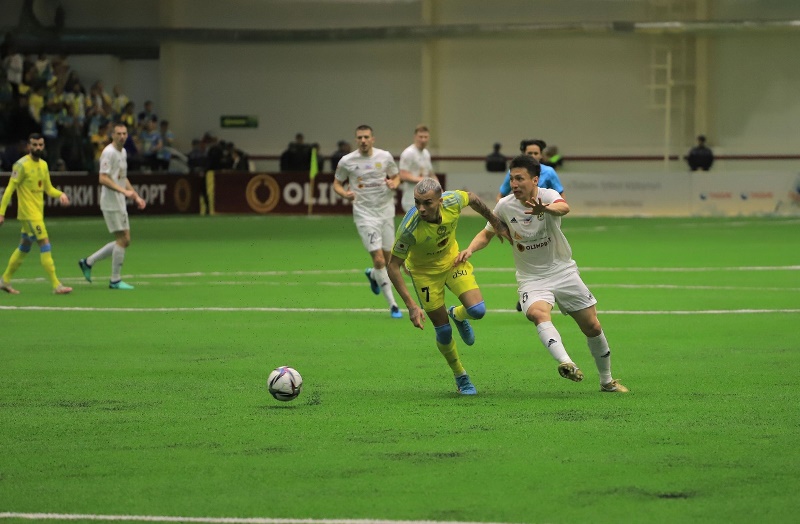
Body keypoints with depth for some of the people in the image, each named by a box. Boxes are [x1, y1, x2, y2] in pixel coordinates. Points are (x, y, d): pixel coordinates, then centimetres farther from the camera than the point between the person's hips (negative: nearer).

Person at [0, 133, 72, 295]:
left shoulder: (43, 165, 12)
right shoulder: (22, 165, -12)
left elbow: (48, 188, 18)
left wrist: (60, 194, -3)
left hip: (38, 212, 8)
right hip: (28, 213, -8)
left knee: (24, 247, 16)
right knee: (45, 245, -13)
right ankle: (56, 285, -13)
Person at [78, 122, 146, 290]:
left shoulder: (123, 152, 15)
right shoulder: (109, 153, -14)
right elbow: (103, 178, -22)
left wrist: (136, 196, 19)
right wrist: (123, 191, -30)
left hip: (120, 203, 9)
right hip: (111, 202, -9)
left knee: (125, 241, 9)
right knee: (122, 239, -8)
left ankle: (88, 262, 18)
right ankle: (115, 280, 1)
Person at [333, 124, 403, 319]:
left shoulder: (385, 157, -1)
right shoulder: (347, 161, -6)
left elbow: (396, 176, 13)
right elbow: (336, 183, 7)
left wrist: (394, 183, -10)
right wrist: (345, 193, -15)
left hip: (386, 212, 3)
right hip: (365, 214, -3)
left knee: (389, 258, 10)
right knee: (379, 260, -12)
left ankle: (372, 275, 47)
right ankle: (393, 305, -5)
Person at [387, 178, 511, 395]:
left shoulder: (453, 201, -28)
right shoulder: (409, 229, -37)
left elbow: (472, 198, -2)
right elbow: (393, 267, -27)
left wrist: (497, 224, 8)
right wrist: (411, 305, -31)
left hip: (453, 260, 3)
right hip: (424, 270, -3)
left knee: (477, 310, -14)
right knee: (443, 332, 0)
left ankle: (457, 315, 24)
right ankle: (461, 377, 25)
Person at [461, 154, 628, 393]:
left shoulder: (547, 195, -17)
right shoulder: (505, 206, -7)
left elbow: (563, 208, -42)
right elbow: (487, 234, 9)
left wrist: (546, 209, -66)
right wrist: (470, 249, -12)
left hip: (563, 271, 0)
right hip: (531, 278, 0)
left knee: (593, 327, 4)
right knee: (538, 313, -34)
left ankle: (607, 381, 25)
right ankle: (566, 363, -49)